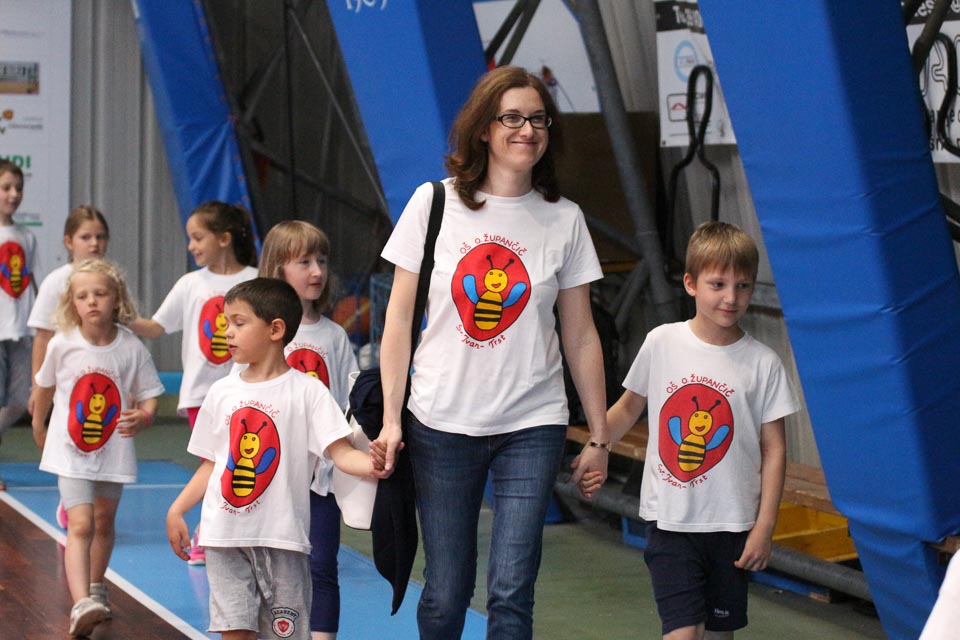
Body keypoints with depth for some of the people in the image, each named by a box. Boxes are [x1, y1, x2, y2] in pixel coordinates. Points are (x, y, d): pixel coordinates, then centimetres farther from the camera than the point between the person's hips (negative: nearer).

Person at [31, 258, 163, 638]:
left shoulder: (132, 348, -10)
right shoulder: (62, 345, -10)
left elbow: (148, 396, -3)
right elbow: (45, 386, 9)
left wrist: (143, 417, -25)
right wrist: (38, 425, 22)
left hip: (114, 449, 2)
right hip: (70, 451, -2)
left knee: (104, 521, 19)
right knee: (80, 525, -15)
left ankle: (95, 587, 41)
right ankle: (81, 605, -25)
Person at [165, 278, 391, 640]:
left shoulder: (306, 391, -2)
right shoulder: (222, 392, 10)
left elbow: (340, 452, -10)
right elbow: (212, 465, 14)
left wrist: (371, 465, -30)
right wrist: (177, 510, 5)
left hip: (282, 536, -3)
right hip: (225, 533, 3)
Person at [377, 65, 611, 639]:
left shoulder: (564, 220, 3)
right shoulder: (434, 203, 0)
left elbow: (581, 337, 8)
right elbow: (400, 317, 1)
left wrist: (600, 435, 7)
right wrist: (390, 418, -4)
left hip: (532, 425, 0)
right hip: (442, 421, 0)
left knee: (511, 593, -8)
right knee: (446, 592, 4)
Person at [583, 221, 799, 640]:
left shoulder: (763, 363, -3)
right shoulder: (661, 343, -2)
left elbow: (773, 449, -1)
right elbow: (629, 406, 14)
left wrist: (765, 527, -5)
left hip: (732, 523, 1)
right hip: (670, 521, -1)